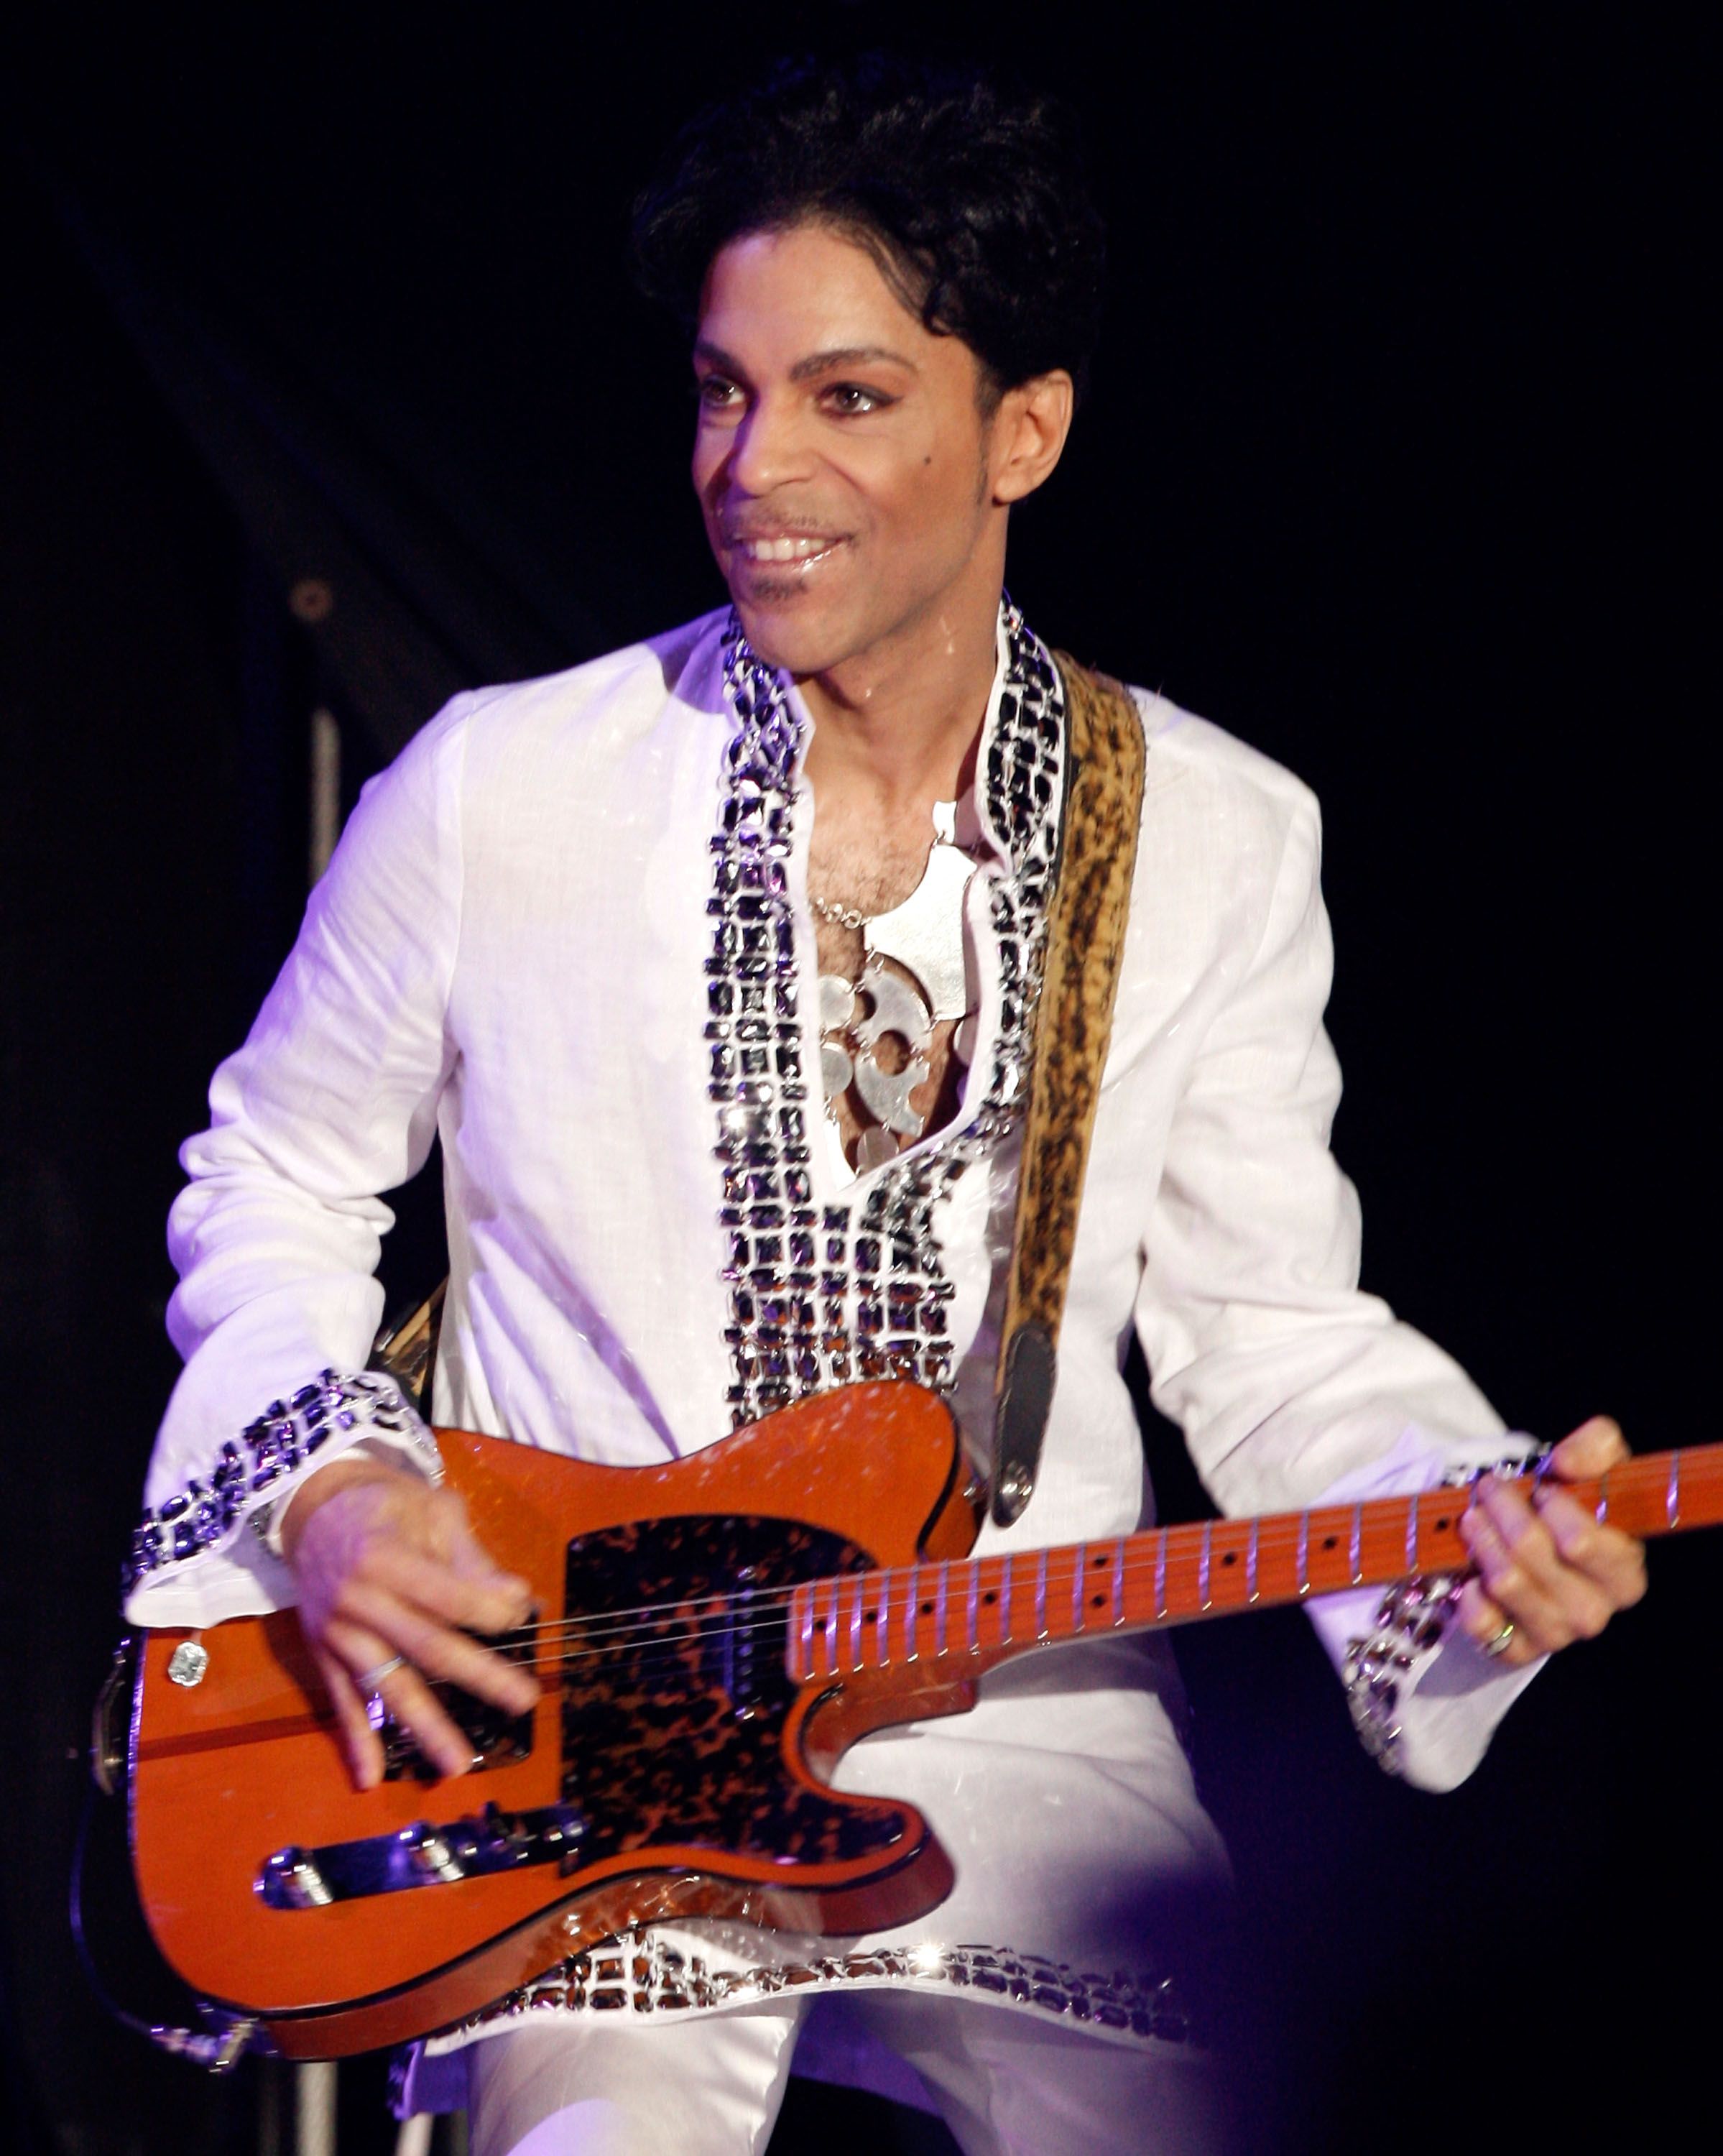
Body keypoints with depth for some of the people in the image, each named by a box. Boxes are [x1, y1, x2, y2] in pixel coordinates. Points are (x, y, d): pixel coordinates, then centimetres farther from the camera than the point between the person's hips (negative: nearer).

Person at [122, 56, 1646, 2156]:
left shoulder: (1217, 842, 2)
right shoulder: (493, 794, -3)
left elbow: (1272, 1332, 8)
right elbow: (271, 1177, 12)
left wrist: (1476, 1525, -11)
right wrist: (323, 1486, -5)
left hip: (1024, 1731, 2)